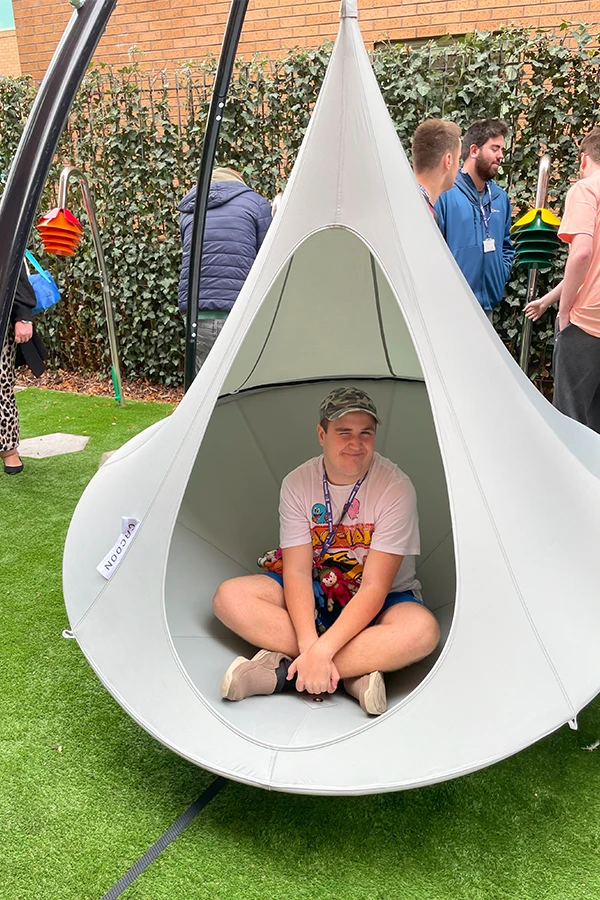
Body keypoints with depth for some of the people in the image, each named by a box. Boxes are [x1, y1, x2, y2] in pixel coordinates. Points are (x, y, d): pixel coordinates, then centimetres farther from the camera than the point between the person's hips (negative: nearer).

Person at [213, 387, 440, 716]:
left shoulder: (395, 488, -20)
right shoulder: (297, 484, -11)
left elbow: (374, 587, -24)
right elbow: (297, 571, -16)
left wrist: (322, 650, -34)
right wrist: (309, 648, -32)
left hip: (377, 604, -2)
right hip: (314, 597, 3)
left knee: (422, 630, -37)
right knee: (230, 597, -22)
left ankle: (284, 671, -31)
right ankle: (353, 672, -27)